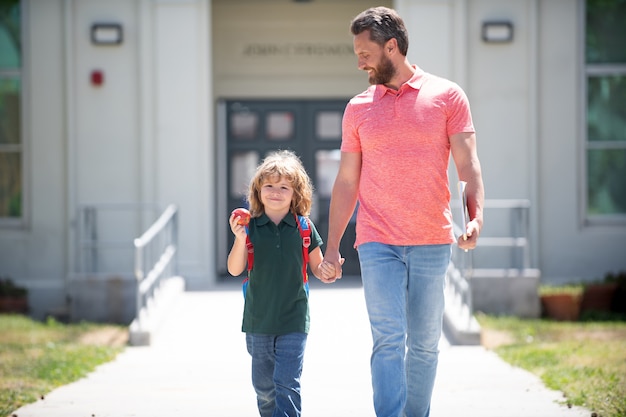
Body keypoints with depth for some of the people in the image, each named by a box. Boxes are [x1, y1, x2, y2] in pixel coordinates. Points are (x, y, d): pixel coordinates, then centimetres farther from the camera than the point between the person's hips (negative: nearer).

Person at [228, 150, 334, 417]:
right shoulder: (251, 227, -3)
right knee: (263, 384, 13)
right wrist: (240, 239, -23)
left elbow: (317, 268, 7)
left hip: (293, 320, -2)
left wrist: (328, 271, -15)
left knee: (287, 383, -11)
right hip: (259, 320, 2)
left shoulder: (304, 228, -2)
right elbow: (235, 269, -8)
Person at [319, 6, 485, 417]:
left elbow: (468, 165, -1)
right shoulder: (358, 108, 10)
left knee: (425, 343, 7)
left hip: (432, 242, 0)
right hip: (378, 243, 0)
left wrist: (476, 217, -17)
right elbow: (347, 182, 13)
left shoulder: (447, 96, 4)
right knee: (389, 340, -10)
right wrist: (332, 246, 8)